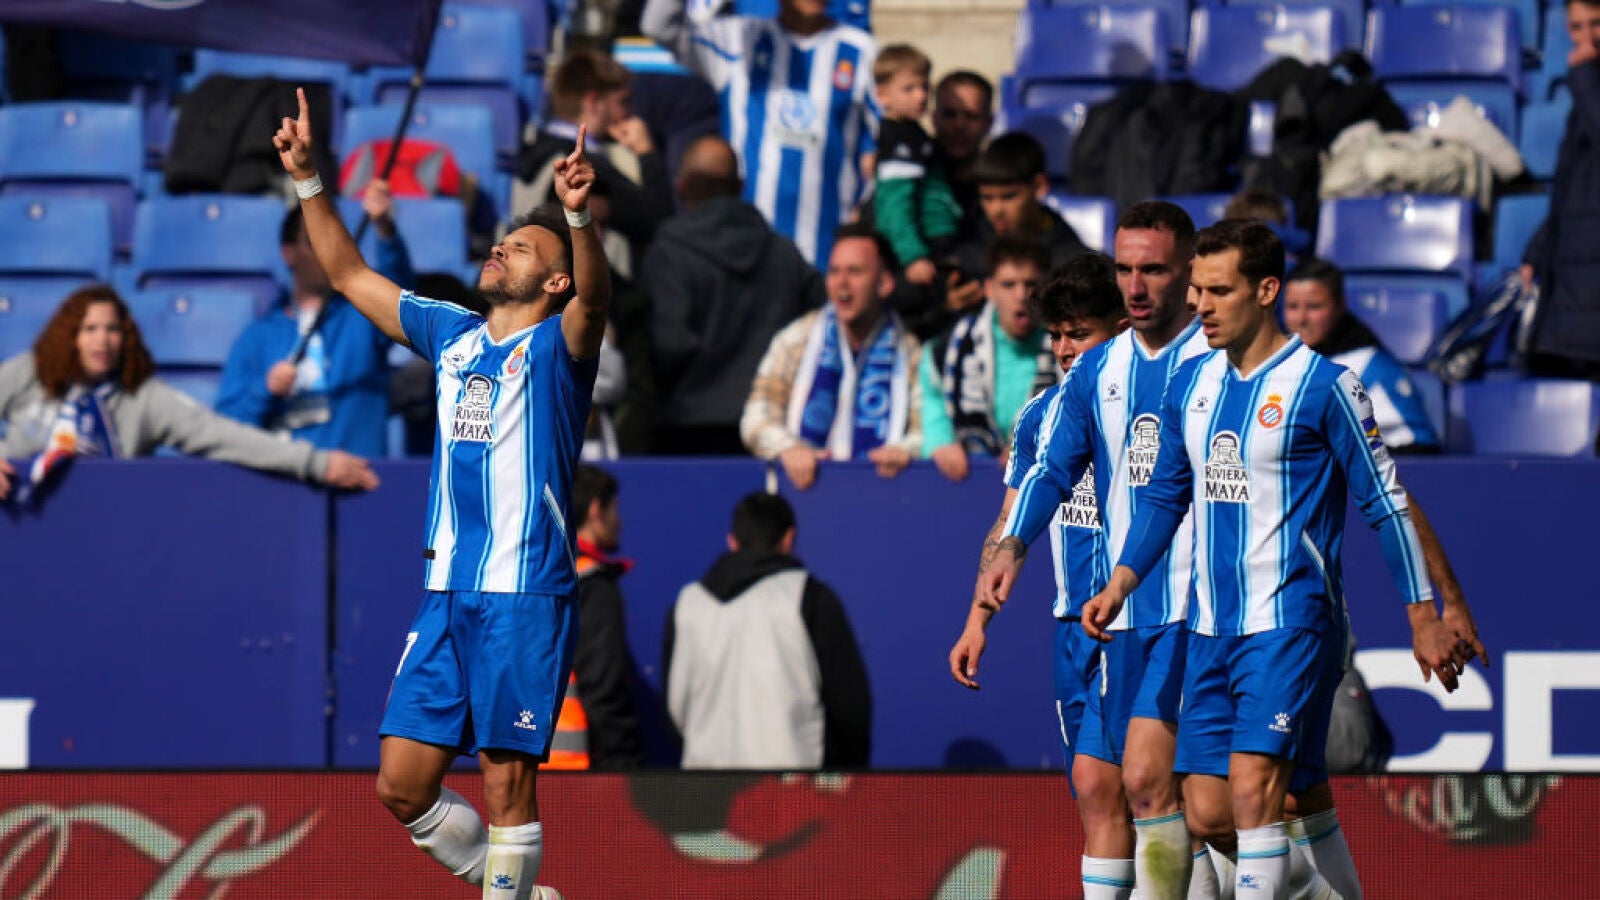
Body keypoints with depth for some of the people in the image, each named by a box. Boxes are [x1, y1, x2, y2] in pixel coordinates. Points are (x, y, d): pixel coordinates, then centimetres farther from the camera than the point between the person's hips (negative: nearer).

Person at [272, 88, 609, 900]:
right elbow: (349, 275, 24)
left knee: (505, 782, -7)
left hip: (524, 596, -6)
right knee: (402, 787, 4)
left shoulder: (557, 345, -1)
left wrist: (578, 217, -41)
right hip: (444, 594, 6)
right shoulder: (452, 336, 17)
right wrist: (308, 181, 16)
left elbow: (593, 293, -23)